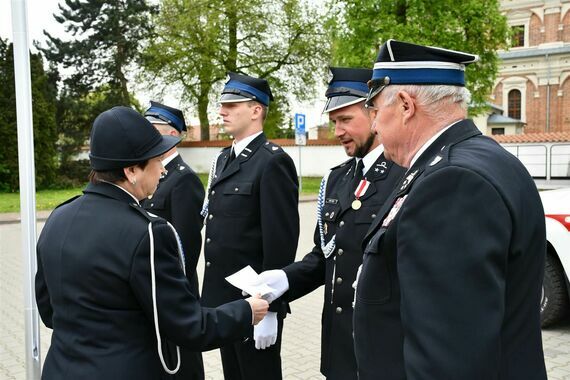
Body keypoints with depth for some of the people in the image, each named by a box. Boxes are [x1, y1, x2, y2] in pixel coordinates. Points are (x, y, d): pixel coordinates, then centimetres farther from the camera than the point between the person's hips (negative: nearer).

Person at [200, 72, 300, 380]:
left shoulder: (273, 161, -15)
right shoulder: (223, 159, 12)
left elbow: (280, 241, -19)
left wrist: (269, 309, -19)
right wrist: (212, 295, 15)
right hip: (223, 300, 8)